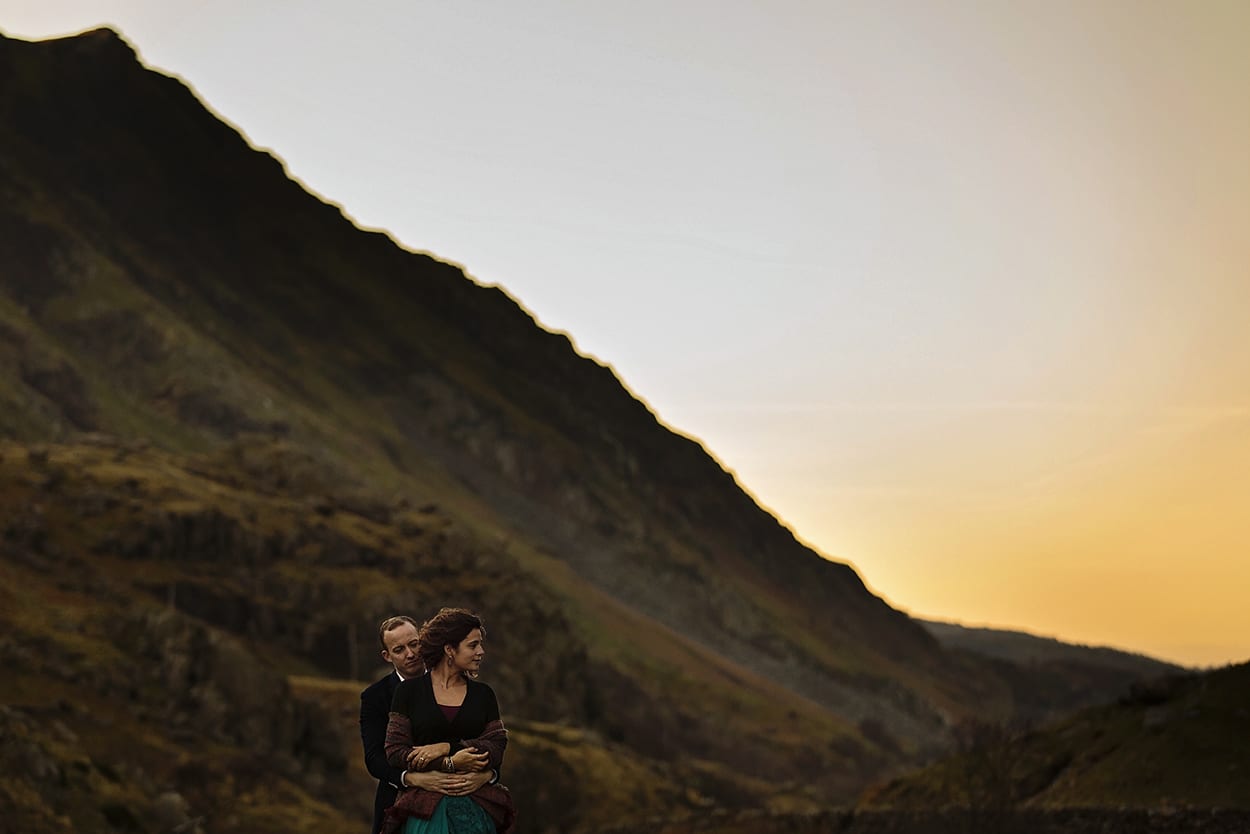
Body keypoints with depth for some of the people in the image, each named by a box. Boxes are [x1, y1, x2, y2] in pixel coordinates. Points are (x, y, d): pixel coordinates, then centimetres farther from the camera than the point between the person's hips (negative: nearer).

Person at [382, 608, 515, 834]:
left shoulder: (483, 694, 10)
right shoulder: (409, 691, 2)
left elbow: (496, 746, -1)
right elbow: (395, 751, -5)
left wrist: (446, 748, -12)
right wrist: (450, 764, -13)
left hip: (476, 805, 2)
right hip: (425, 807, -2)